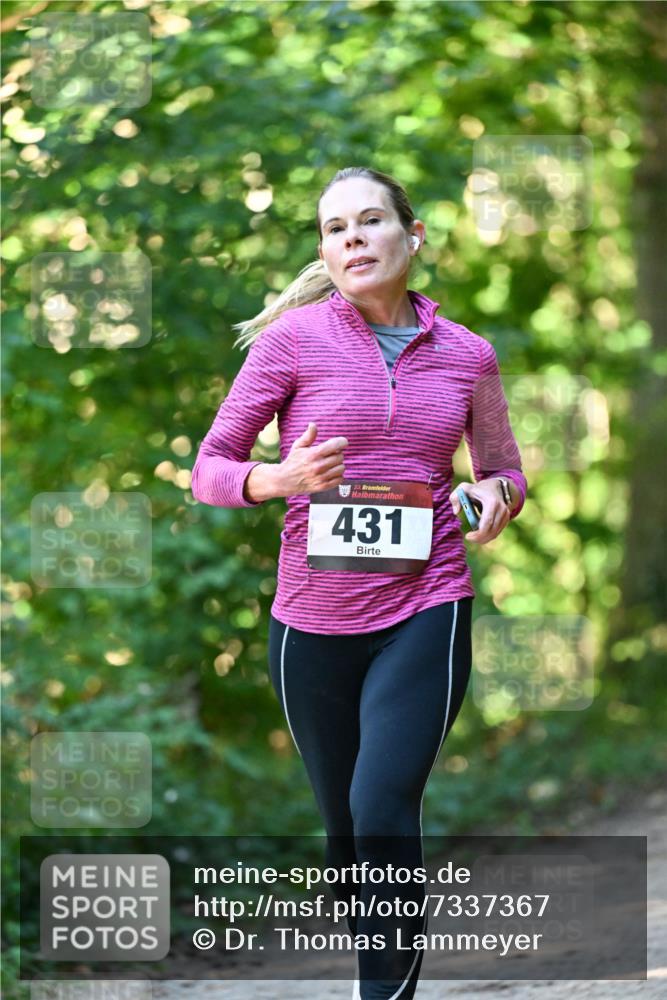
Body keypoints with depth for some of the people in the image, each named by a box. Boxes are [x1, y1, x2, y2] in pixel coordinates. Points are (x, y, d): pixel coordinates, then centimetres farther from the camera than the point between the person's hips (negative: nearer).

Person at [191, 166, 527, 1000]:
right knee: (344, 822, 13)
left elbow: (506, 469, 19)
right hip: (312, 619, 1)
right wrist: (278, 479, -21)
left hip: (425, 615, -1)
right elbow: (209, 469, 0)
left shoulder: (467, 354, 3)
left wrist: (497, 495, -5)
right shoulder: (294, 337, -3)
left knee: (383, 812, -18)